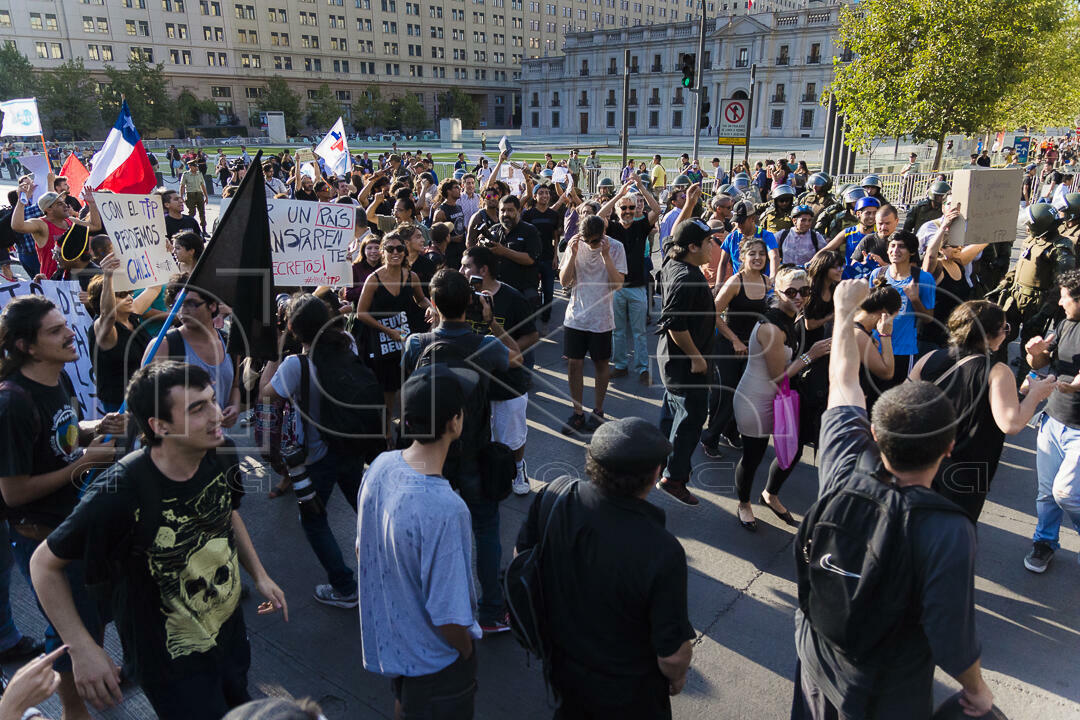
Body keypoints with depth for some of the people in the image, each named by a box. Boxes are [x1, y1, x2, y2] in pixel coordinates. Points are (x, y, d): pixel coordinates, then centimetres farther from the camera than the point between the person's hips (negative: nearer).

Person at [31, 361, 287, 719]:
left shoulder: (222, 454, -15)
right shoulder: (119, 493, -31)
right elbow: (45, 564, -17)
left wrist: (259, 574, 6)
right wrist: (83, 649, -21)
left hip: (232, 633, 6)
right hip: (171, 664, -6)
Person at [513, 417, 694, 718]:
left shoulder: (553, 495, -24)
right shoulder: (661, 552, -38)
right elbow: (673, 654, -27)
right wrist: (677, 677, -2)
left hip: (561, 661, 4)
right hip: (627, 690, -3)